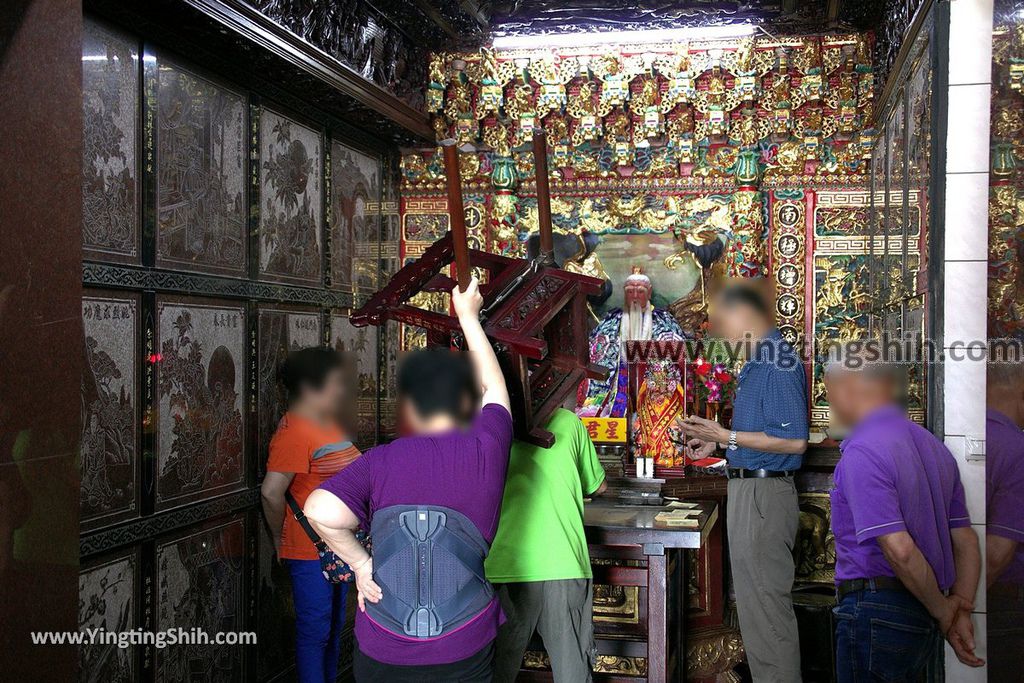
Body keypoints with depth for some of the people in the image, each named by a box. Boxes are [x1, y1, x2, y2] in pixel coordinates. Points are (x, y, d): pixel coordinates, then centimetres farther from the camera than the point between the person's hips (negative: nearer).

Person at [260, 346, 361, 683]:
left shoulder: (326, 423, 9)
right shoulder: (294, 432, -21)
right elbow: (271, 492, -26)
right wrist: (281, 538, -12)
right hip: (310, 551, -9)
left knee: (334, 626, 20)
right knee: (315, 630, 2)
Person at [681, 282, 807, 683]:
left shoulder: (778, 364, -17)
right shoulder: (758, 363, 16)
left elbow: (794, 440, -23)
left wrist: (726, 436, -20)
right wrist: (717, 443, 14)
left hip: (763, 494, -11)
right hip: (749, 488, 11)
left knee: (765, 604, -4)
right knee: (755, 601, 17)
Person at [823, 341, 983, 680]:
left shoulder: (861, 452, -16)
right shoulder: (933, 446, 12)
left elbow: (899, 550, -22)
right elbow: (966, 540, 11)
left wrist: (943, 611, -8)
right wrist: (961, 609, 5)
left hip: (876, 612, -9)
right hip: (921, 621, 9)